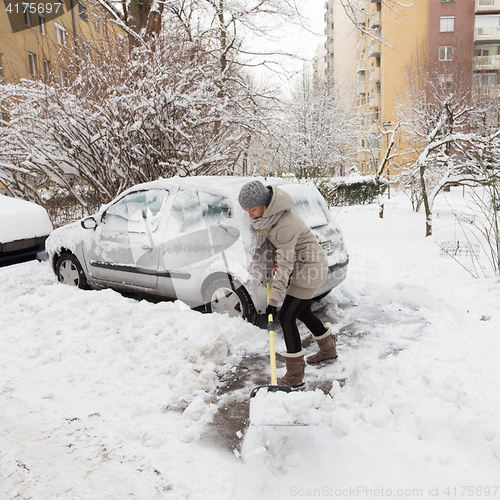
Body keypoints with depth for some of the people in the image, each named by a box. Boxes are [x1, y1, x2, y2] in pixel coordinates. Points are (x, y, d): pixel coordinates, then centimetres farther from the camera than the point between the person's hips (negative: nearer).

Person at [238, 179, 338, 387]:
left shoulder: (285, 224, -33)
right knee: (302, 312, 21)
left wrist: (273, 300, -29)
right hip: (299, 266, 9)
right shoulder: (266, 212, -6)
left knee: (286, 317, -8)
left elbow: (285, 265, -31)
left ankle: (295, 376, 3)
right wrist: (267, 267, 19)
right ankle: (328, 349, 44)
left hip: (309, 268, -9)